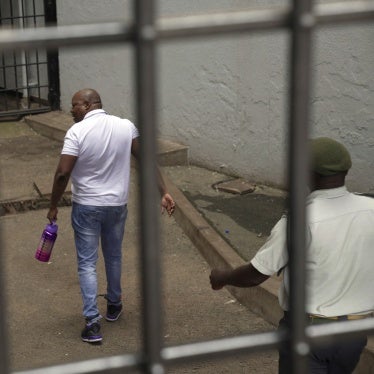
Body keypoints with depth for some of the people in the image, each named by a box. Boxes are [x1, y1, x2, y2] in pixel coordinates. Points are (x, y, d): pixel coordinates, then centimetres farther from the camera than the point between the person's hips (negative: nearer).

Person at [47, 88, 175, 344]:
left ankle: (92, 322, -2)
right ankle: (114, 305, 40)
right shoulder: (126, 126, -3)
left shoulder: (77, 132, -17)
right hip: (117, 205, 4)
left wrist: (53, 206, -9)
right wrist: (164, 193, -4)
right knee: (114, 257, 23)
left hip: (86, 207, -4)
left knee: (87, 263, 4)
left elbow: (63, 174, -20)